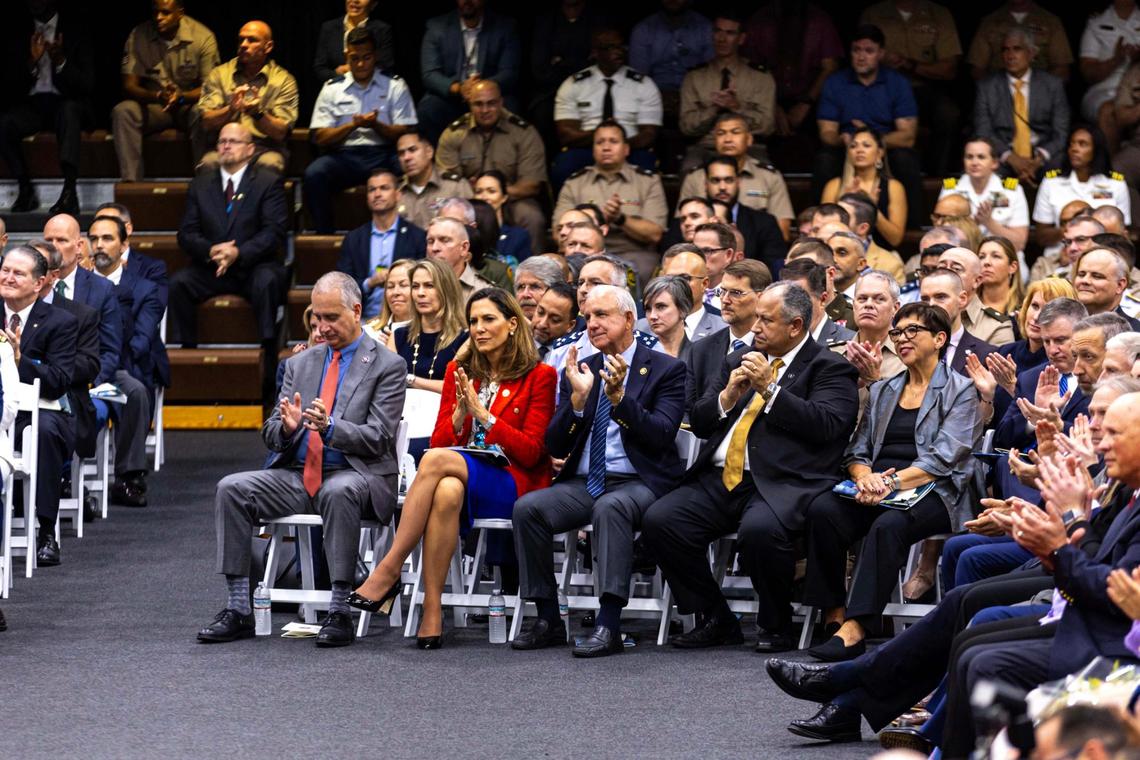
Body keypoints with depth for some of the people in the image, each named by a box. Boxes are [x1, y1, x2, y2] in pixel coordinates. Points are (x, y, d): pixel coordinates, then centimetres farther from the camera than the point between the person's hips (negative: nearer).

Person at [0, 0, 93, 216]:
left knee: (69, 111, -38)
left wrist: (61, 62, -20)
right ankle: (25, 189, -19)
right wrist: (31, 62, -16)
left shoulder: (74, 30, 1)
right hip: (31, 104, 2)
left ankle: (69, 193, -47)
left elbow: (87, 85, -4)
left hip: (65, 102, -2)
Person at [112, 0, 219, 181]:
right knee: (122, 111, -28)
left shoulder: (202, 37, -11)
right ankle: (130, 182, -32)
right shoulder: (138, 36, -6)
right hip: (153, 105, 2)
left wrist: (181, 97, -34)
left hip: (189, 103, -2)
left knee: (202, 114, -36)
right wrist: (158, 96, -31)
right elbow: (129, 86, -10)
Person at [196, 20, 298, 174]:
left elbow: (280, 132, -1)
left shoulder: (284, 80, 8)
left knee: (270, 164, -35)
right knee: (209, 163, -33)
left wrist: (258, 113, -20)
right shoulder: (219, 75, 12)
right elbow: (206, 122, 3)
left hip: (265, 148, 0)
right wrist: (230, 110, -17)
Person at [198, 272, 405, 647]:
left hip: (353, 476, -5)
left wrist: (331, 428, -27)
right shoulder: (300, 364, 16)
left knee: (340, 492, -40)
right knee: (232, 488, -20)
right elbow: (270, 434, 14)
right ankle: (238, 610, -21)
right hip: (297, 474, 5)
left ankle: (339, 613, -35)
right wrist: (286, 427, -12)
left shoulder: (387, 366, 1)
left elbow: (378, 438, -9)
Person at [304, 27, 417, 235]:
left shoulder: (395, 87, 12)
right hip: (345, 155, 1)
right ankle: (324, 237, -22)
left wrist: (377, 125, -14)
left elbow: (406, 135, 4)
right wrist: (351, 126, -11)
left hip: (384, 155, -1)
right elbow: (320, 138, 5)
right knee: (314, 174, -31)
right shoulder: (332, 89, 14)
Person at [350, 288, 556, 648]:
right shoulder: (459, 371, 16)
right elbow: (440, 441, 11)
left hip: (510, 483, -4)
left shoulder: (539, 376, 3)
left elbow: (530, 452, -4)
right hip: (458, 476, 4)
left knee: (435, 460, -34)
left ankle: (389, 570, -34)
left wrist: (482, 413, -11)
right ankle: (432, 611, -38)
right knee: (446, 491, -37)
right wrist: (460, 413, -9)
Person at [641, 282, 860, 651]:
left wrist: (769, 388, -12)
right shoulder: (740, 360, 22)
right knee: (658, 521, -16)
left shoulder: (829, 368, 4)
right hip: (720, 480, 6)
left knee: (759, 530, -37)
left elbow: (826, 424, -13)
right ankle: (716, 620, -2)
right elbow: (699, 423, 20)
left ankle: (776, 626, -10)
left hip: (780, 484, -6)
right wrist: (728, 396, 0)